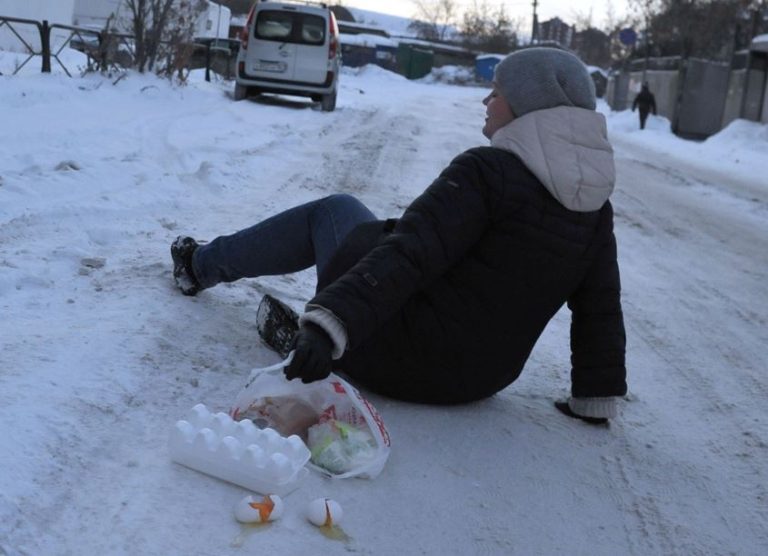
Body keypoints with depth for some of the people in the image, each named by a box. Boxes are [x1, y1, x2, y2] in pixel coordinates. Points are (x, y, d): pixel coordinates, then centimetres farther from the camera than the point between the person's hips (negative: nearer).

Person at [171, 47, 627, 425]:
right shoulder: (595, 207, -2)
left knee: (330, 212, 16)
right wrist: (597, 398, 9)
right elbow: (601, 308, 0)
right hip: (481, 379, 7)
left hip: (400, 360, -6)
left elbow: (408, 255, -31)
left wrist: (329, 325, -35)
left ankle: (201, 265, 32)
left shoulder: (488, 171, -21)